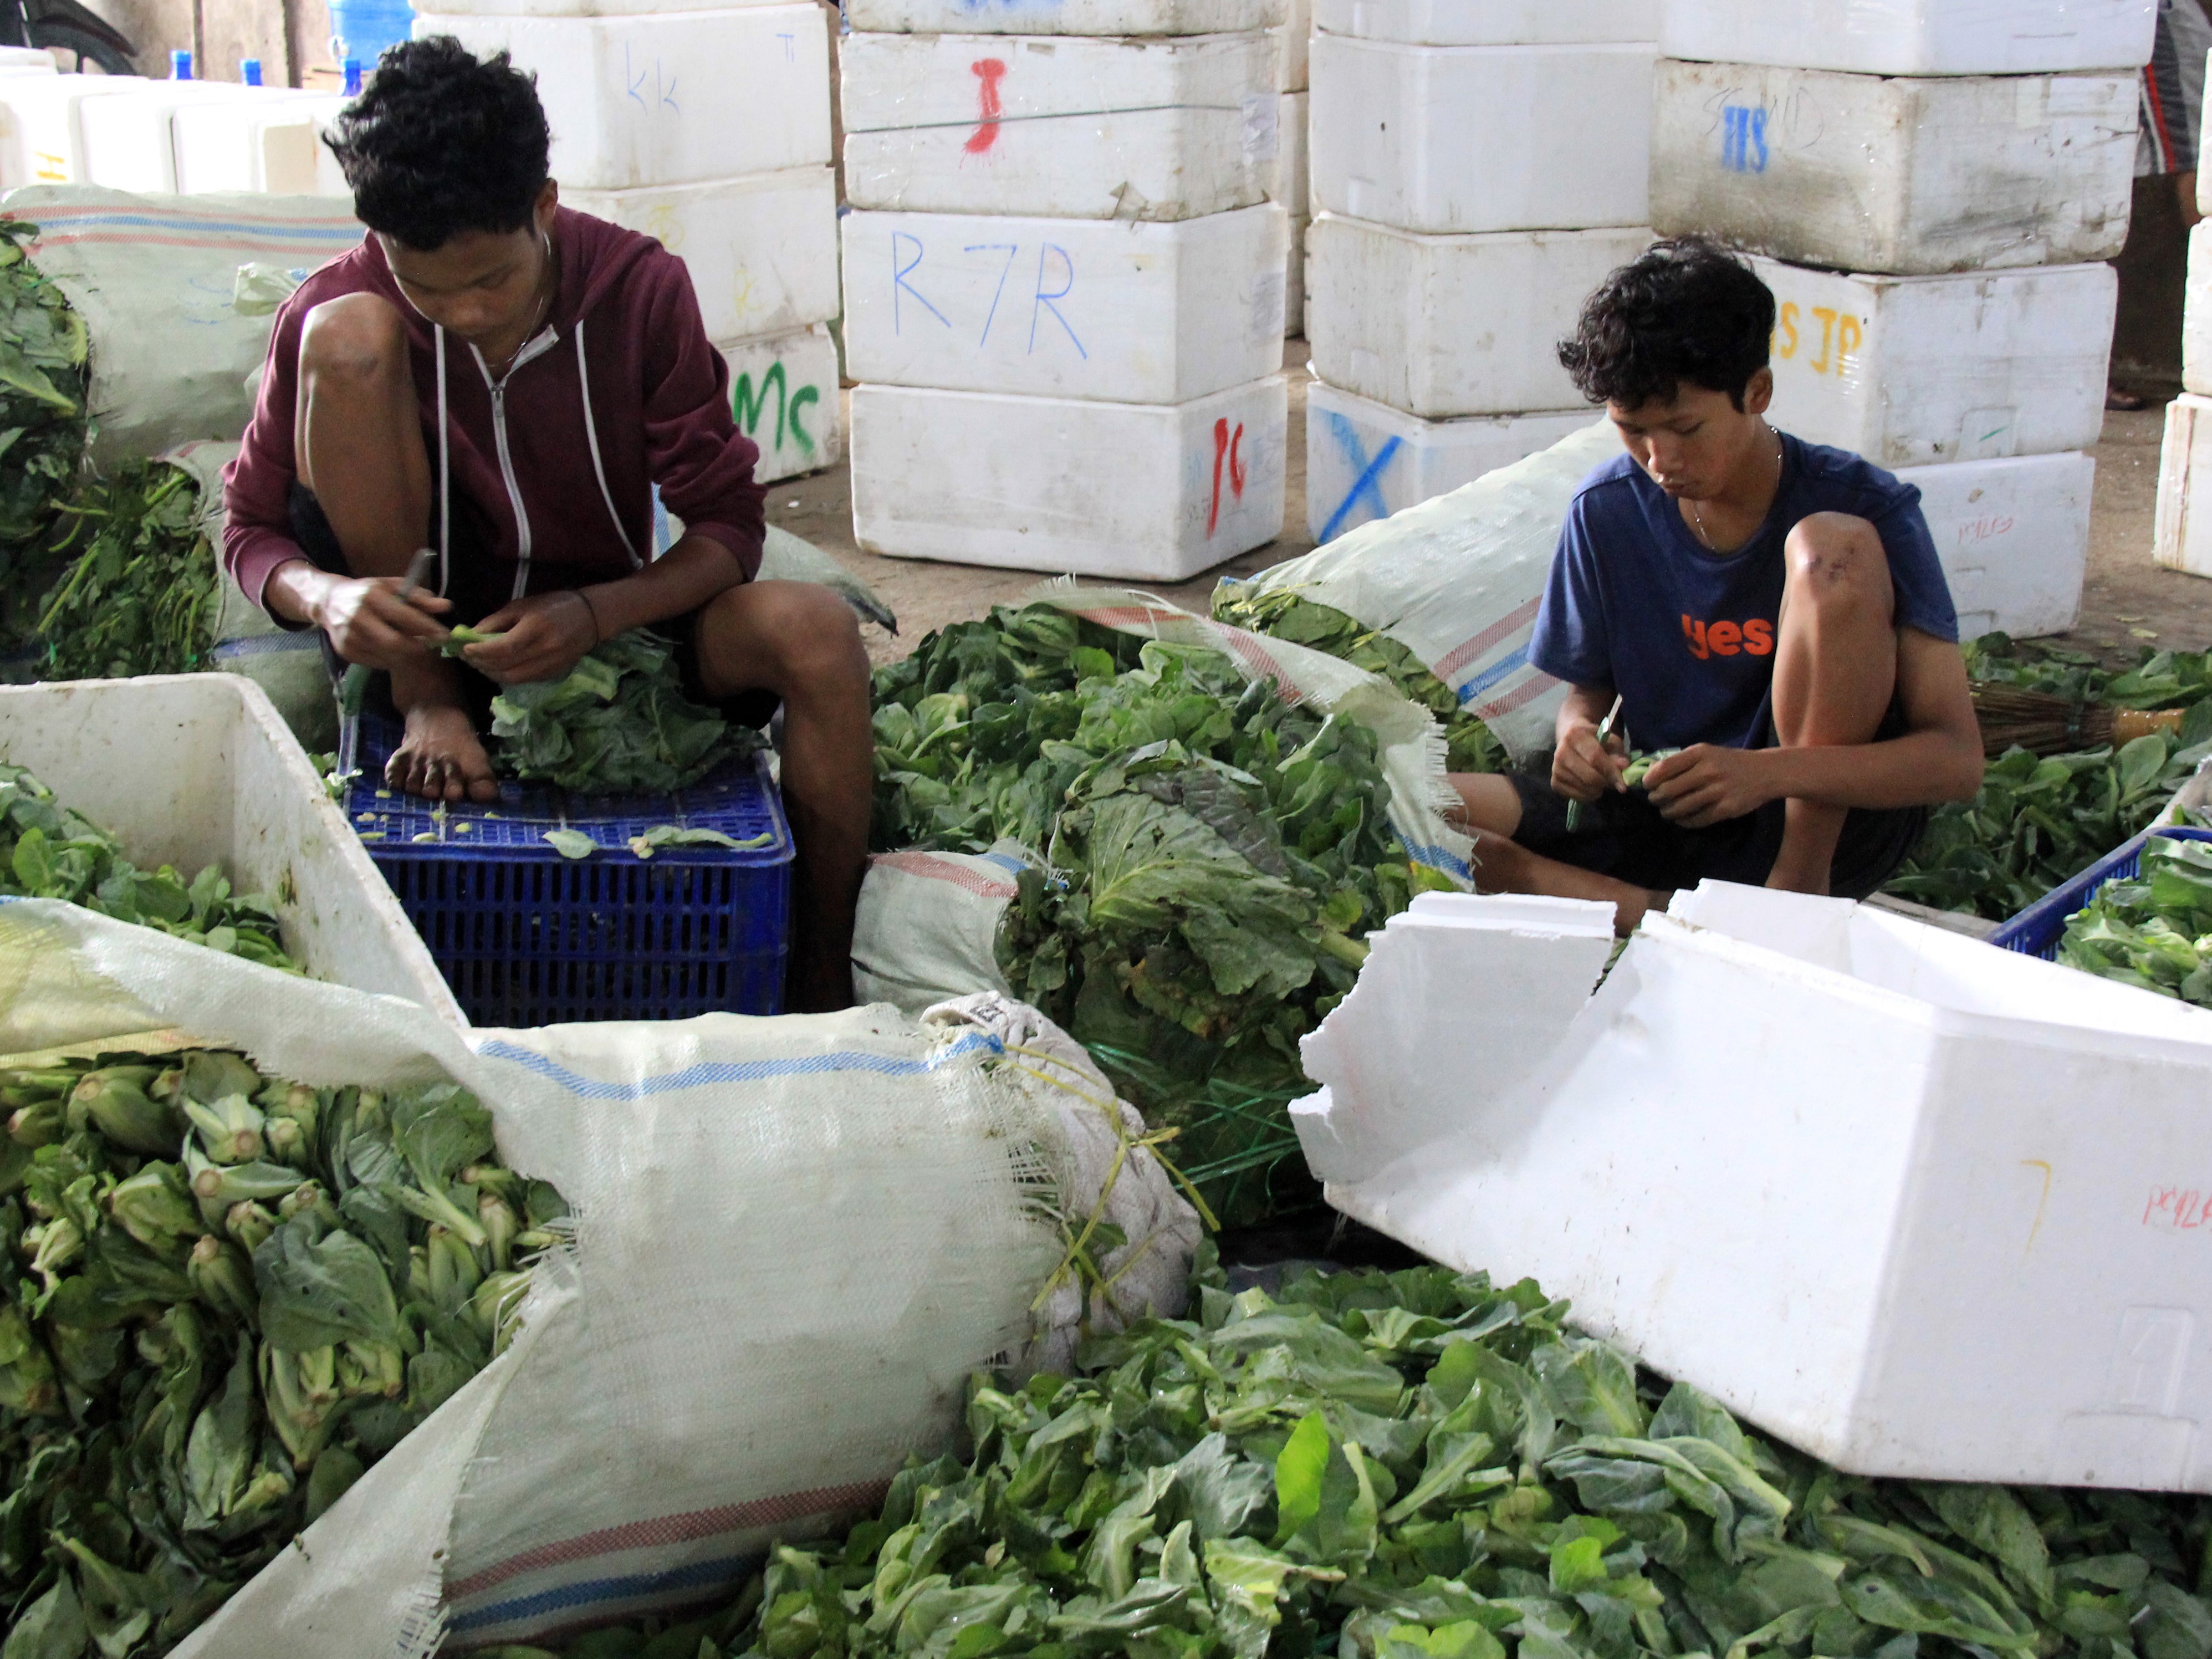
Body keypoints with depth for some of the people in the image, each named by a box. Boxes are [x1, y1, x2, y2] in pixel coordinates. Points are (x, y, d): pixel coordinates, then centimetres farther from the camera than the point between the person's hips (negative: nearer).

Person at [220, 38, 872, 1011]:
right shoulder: (334, 308, -14)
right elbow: (250, 529, -6)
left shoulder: (640, 289, -14)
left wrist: (593, 618, -30)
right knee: (349, 337, -23)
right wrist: (326, 597, -31)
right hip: (425, 629, -1)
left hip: (602, 621, 1)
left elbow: (728, 523, -11)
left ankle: (823, 984, -18)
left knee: (817, 631, -30)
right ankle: (427, 704, -17)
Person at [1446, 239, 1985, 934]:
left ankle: (1801, 888, -20)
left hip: (1834, 818, -3)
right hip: (1671, 820, 3)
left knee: (1832, 546, -26)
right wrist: (1580, 735, -14)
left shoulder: (1868, 508, -12)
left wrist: (1770, 772, -35)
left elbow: (1957, 760, -17)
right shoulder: (1608, 513, -2)